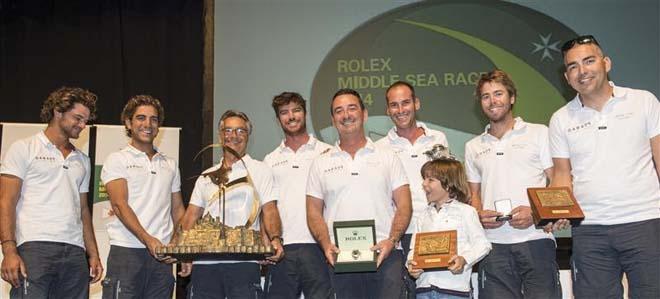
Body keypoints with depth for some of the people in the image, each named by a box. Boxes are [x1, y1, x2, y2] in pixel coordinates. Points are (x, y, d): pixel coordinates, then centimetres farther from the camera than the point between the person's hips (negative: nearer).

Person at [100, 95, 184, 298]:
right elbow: (120, 205, -9)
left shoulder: (170, 164, 18)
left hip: (162, 252, 5)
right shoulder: (117, 160, 3)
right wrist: (148, 240, -22)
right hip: (127, 251, -4)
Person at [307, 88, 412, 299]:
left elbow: (403, 206, 5)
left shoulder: (388, 157, 11)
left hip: (385, 256, -1)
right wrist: (326, 245, -8)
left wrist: (391, 240, -11)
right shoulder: (321, 163, 13)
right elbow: (314, 212, 9)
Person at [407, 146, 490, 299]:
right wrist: (411, 263, -8)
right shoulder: (424, 216, 15)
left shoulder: (465, 211, -1)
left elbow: (482, 244, -5)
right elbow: (414, 247, 13)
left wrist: (464, 259, -21)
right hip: (425, 287, 5)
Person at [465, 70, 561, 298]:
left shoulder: (539, 133, 9)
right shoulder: (473, 147, 19)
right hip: (493, 244, 3)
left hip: (535, 239, -2)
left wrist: (536, 212, -13)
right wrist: (479, 215, -2)